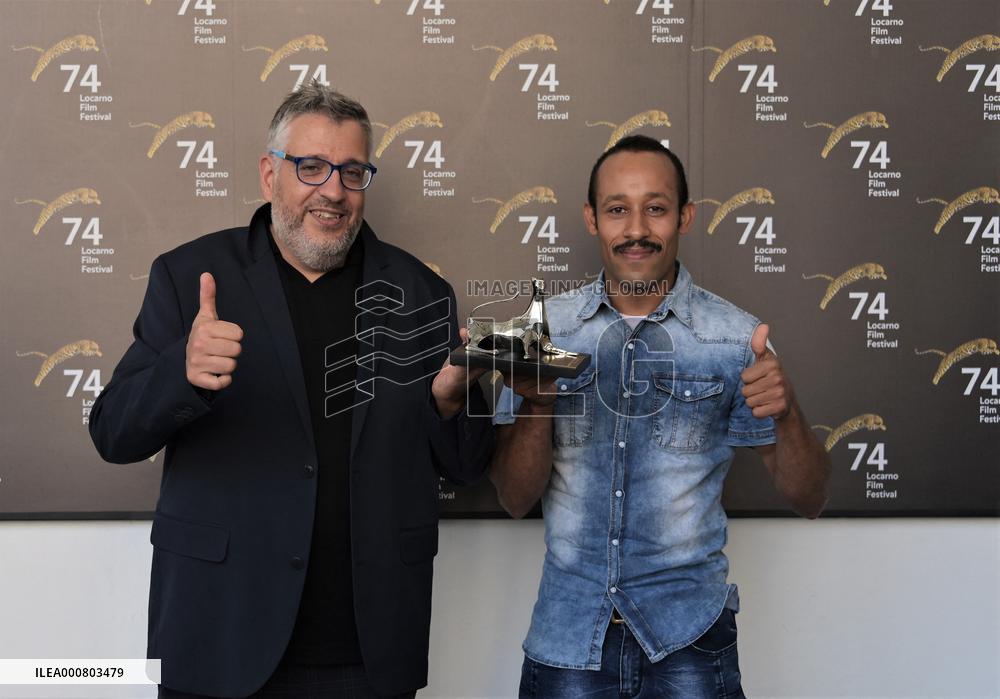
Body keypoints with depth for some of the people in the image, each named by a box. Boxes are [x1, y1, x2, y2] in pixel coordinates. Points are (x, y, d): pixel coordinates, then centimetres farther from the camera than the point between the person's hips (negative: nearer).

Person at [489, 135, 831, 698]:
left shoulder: (735, 337, -5)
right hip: (567, 636, 1)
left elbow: (809, 499, -3)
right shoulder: (548, 328, -1)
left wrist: (787, 412, -23)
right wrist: (535, 404, -20)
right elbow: (516, 498, -2)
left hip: (687, 636, -1)